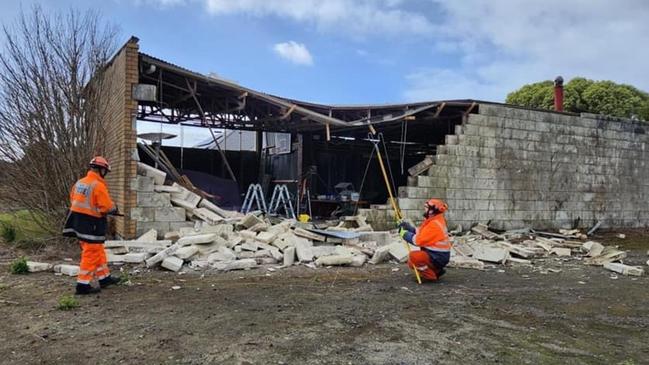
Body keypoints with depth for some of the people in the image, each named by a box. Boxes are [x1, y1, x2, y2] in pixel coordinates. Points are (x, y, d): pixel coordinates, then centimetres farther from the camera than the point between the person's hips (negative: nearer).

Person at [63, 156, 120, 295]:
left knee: (98, 252, 18)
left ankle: (105, 278, 28)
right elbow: (107, 207, -18)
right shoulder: (98, 185, -18)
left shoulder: (79, 183, 8)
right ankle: (83, 285, 4)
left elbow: (73, 200, 15)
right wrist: (114, 207, 2)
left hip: (78, 221, 9)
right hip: (91, 225, -9)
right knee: (91, 255, 0)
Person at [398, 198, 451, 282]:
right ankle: (436, 271, 13)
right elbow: (421, 233, 11)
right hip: (434, 254, 10)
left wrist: (404, 234, -11)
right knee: (411, 263, 15)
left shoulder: (435, 224, -22)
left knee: (413, 257, -26)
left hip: (438, 258, -10)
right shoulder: (433, 221, 10)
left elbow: (418, 240, -23)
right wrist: (409, 228, -1)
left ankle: (432, 276, -10)